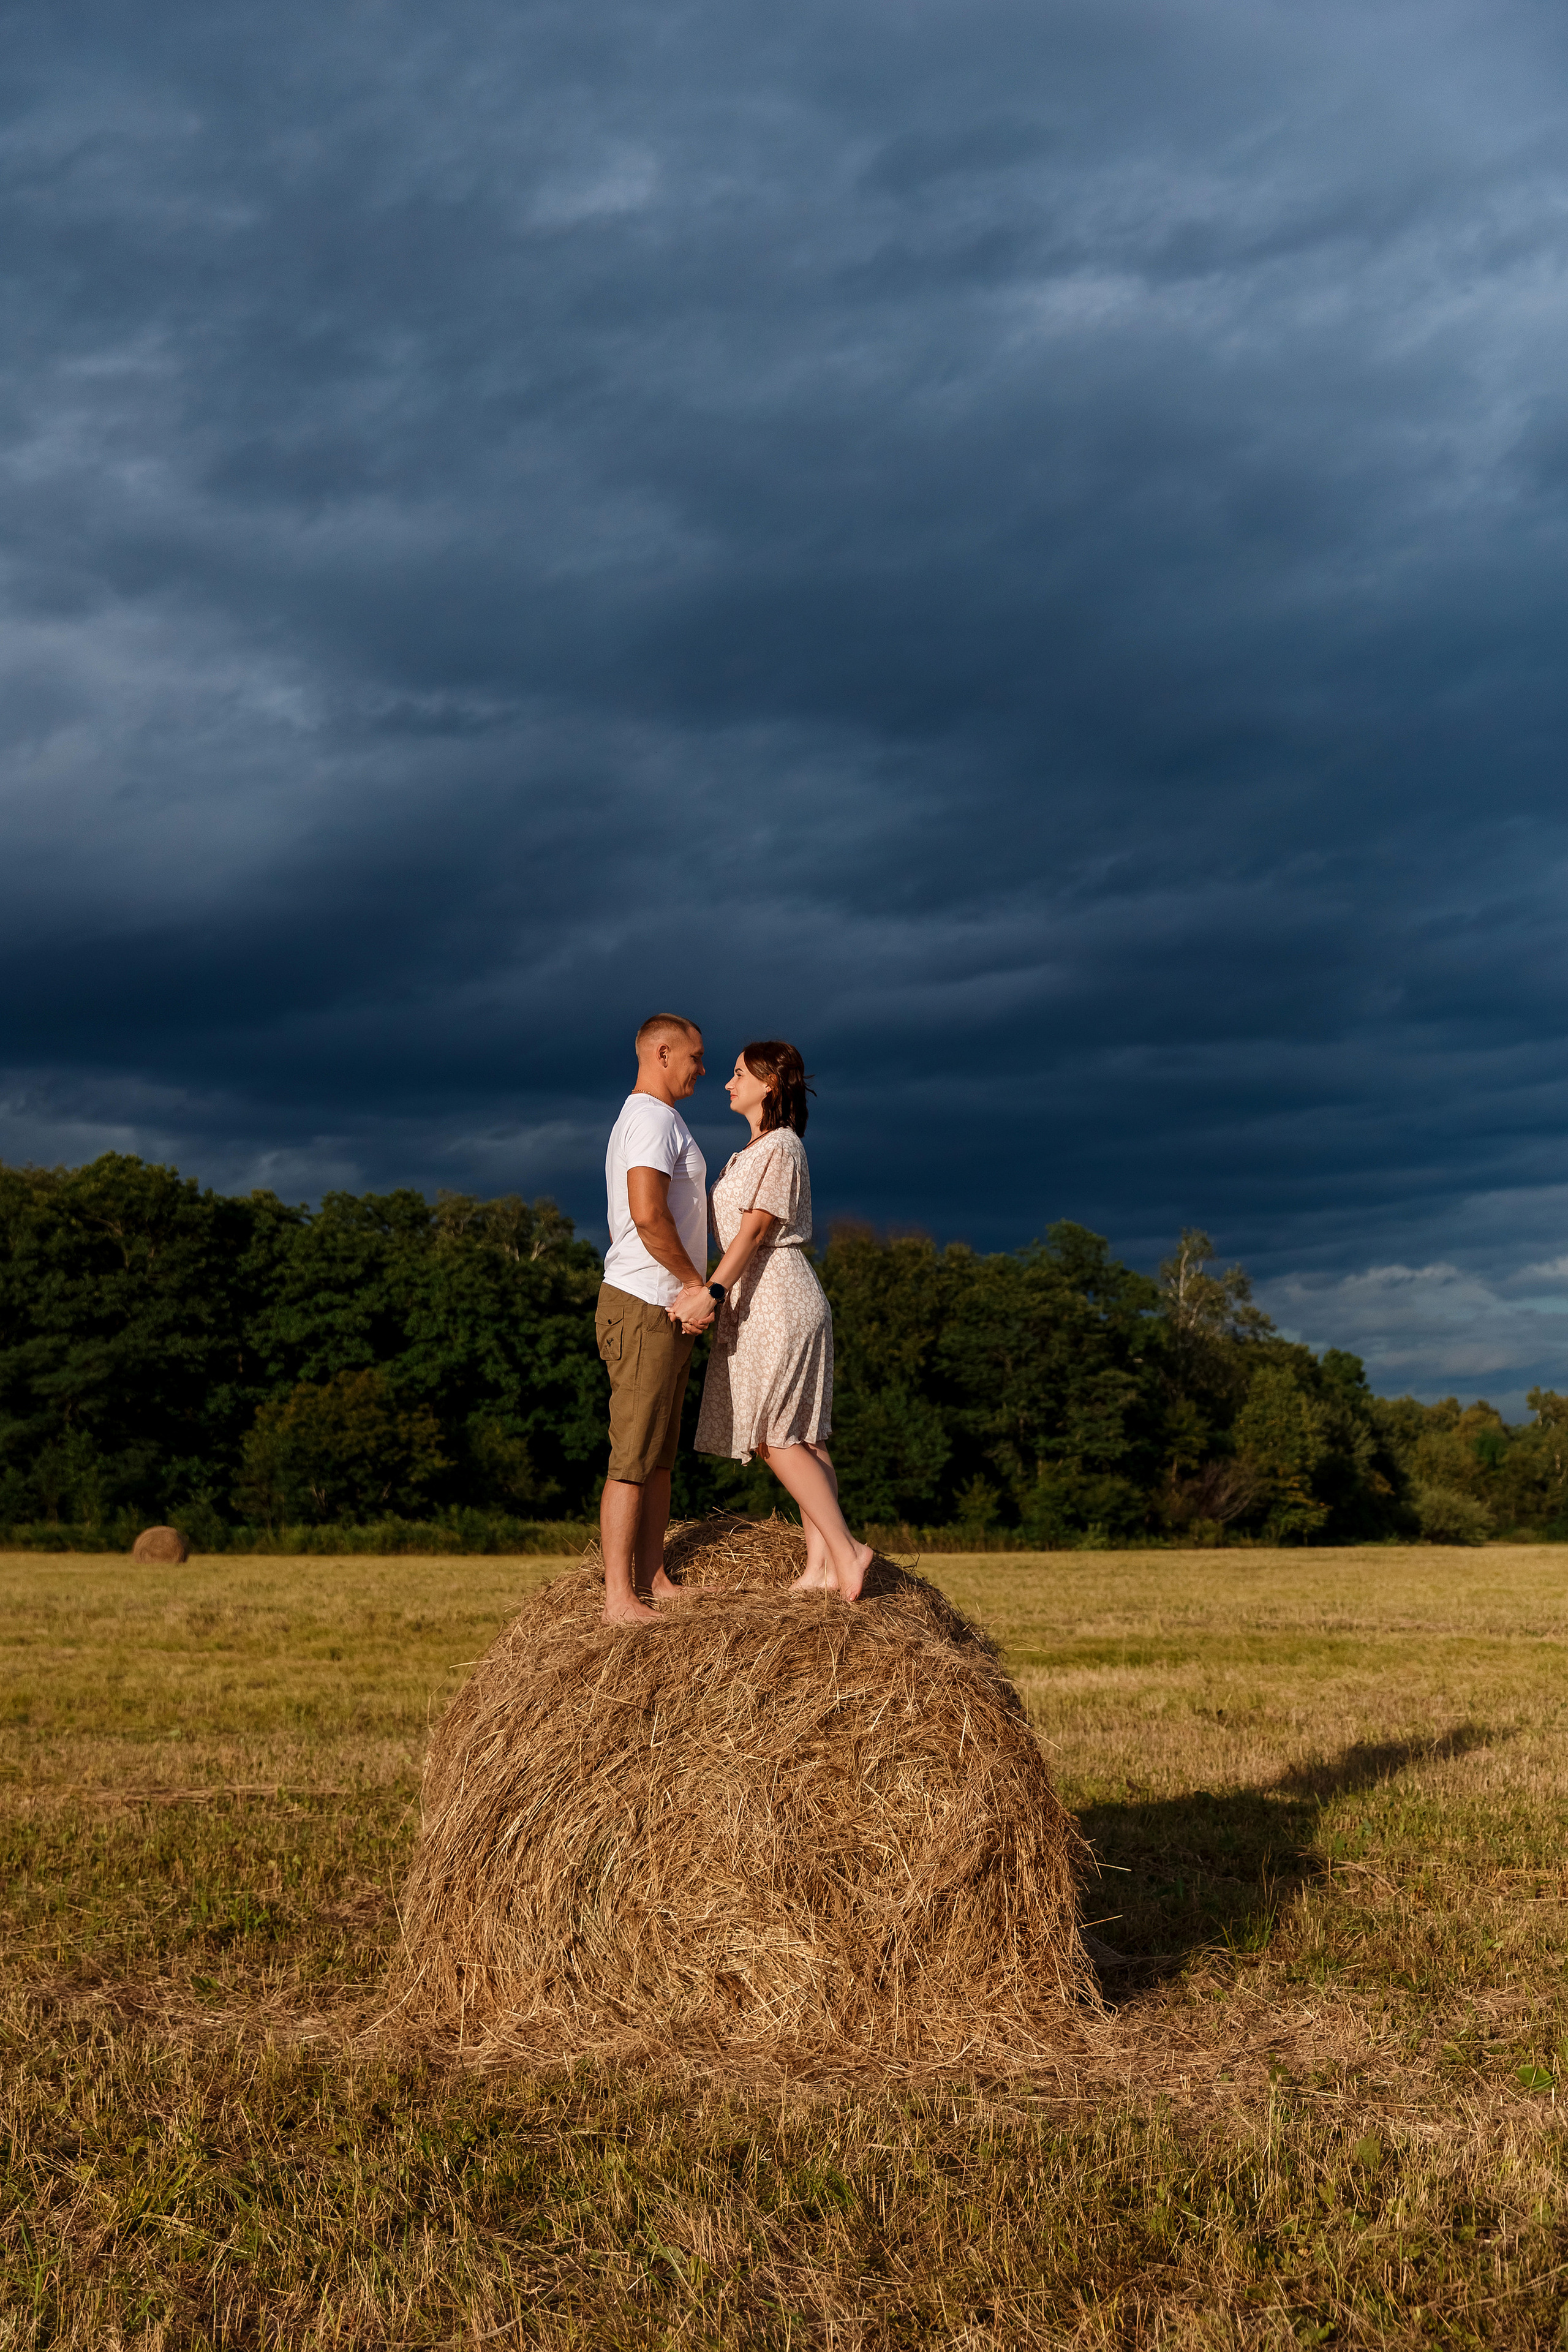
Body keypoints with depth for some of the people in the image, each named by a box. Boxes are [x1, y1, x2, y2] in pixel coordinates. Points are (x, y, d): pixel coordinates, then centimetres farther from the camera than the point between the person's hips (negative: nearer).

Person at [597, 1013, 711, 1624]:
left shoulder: (641, 1118, 21)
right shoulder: (653, 1118, -12)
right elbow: (648, 1213, -24)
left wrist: (688, 1290, 19)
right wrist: (695, 1282, -14)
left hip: (665, 1311, 11)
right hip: (645, 1306, -11)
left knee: (659, 1457, 11)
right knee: (633, 1458, -10)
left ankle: (652, 1582, 15)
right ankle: (619, 1599, -10)